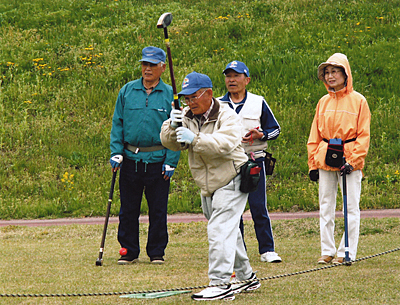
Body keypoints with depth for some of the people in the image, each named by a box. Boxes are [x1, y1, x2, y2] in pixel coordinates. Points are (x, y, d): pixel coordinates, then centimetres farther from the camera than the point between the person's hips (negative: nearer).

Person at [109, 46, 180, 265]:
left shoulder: (170, 95, 2)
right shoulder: (127, 91, 6)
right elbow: (117, 123, 9)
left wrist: (171, 162, -6)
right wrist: (116, 152, -2)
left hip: (158, 162, -2)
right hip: (130, 159, 2)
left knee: (158, 210, 4)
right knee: (128, 210, 5)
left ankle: (157, 252, 14)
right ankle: (129, 251, 15)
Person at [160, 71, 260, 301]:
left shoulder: (227, 116, -13)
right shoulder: (187, 117, 6)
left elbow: (225, 144, -30)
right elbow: (170, 143, -1)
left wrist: (195, 139, -39)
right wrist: (173, 126, -22)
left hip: (231, 182, -8)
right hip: (208, 187, 8)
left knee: (219, 231, -19)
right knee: (229, 233, 17)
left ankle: (221, 284, -22)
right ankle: (247, 278, 31)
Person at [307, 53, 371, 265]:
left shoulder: (358, 101, -1)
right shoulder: (323, 102, 11)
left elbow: (363, 135, -4)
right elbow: (315, 135, 15)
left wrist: (353, 160, -13)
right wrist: (313, 163, 8)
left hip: (349, 159, -4)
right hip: (325, 159, 4)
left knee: (351, 206, -3)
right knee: (326, 207, 6)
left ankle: (347, 252, 2)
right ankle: (327, 251, 12)